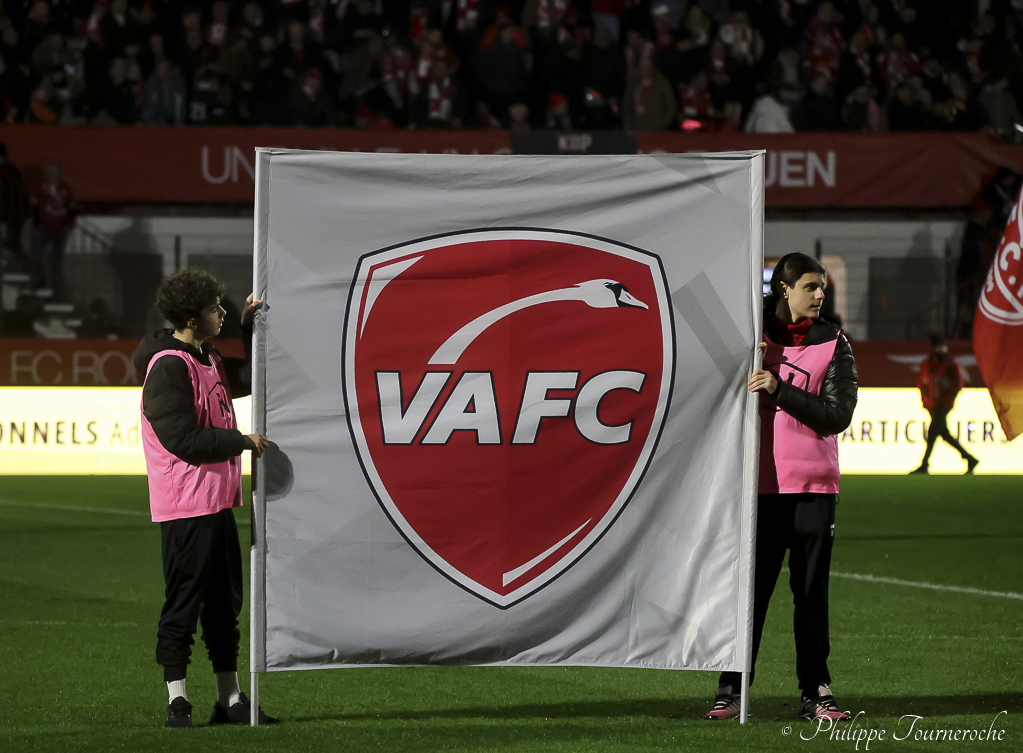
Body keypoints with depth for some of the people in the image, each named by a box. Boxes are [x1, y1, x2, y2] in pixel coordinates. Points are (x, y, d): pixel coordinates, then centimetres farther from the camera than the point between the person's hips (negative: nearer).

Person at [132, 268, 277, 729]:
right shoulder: (168, 367, -16)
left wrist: (250, 328, 16)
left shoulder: (208, 359, 14)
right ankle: (177, 703, 1)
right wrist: (242, 441, -13)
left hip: (218, 503, 10)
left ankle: (230, 700, 19)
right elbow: (184, 440, -21)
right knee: (184, 603, -5)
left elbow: (250, 377, 29)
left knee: (225, 603, 13)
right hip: (185, 507, -10)